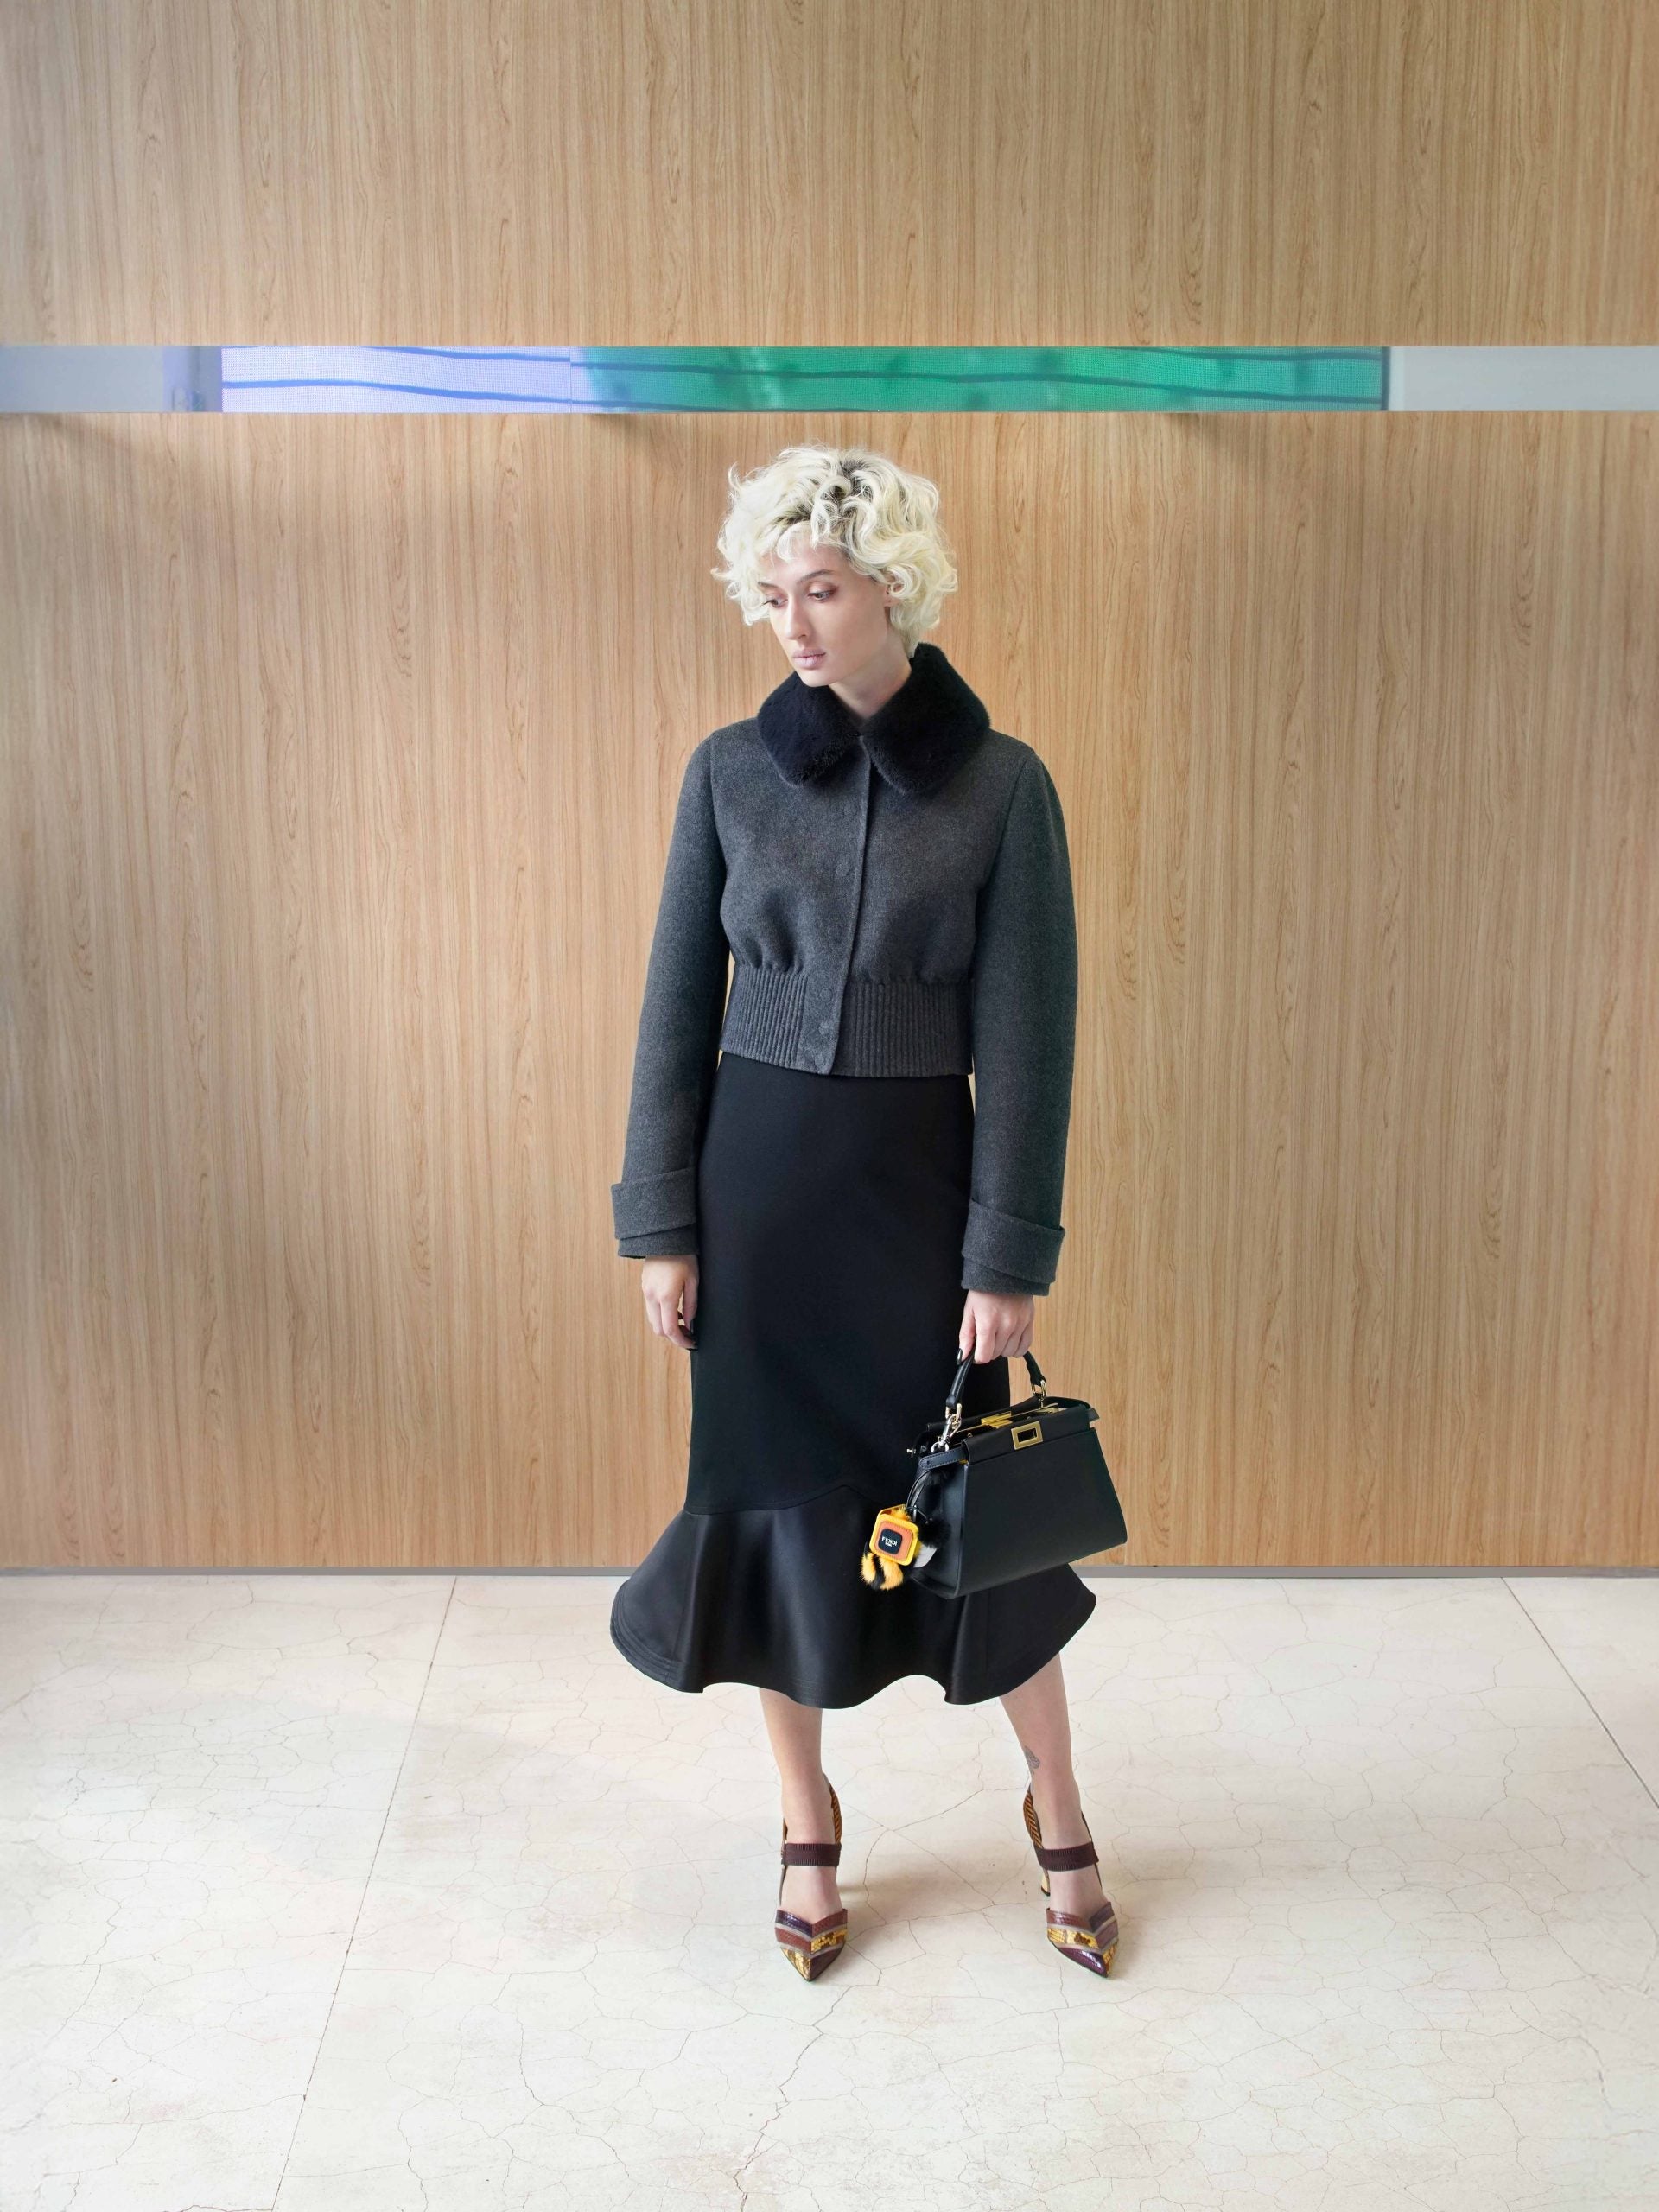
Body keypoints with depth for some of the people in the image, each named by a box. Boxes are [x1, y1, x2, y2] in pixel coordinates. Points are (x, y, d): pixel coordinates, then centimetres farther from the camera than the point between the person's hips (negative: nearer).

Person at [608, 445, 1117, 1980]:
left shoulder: (1002, 784, -5)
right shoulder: (731, 771, 0)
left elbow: (1025, 1030, -6)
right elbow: (678, 1004, 2)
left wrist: (1010, 1257, -8)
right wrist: (661, 1224, -1)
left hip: (916, 1178, -1)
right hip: (756, 1177, 2)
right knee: (772, 1495, 9)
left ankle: (1060, 1819, 30)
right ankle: (809, 1831, 29)